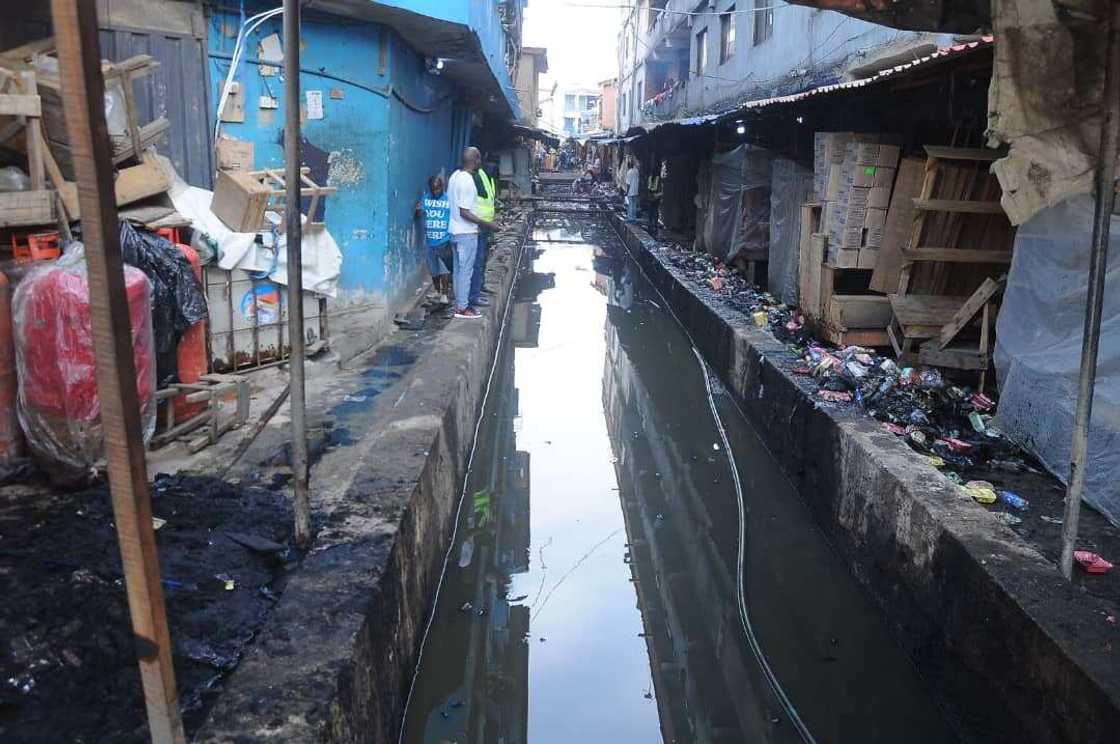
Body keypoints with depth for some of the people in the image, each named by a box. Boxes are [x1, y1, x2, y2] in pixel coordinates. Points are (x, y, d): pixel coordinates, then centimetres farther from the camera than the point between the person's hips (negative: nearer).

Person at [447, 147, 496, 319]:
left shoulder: (454, 176, 7)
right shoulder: (468, 182, -21)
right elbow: (464, 212, -23)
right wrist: (485, 224, -19)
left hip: (455, 230, 9)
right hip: (466, 233, -9)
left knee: (459, 269, 15)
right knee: (466, 270, -2)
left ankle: (459, 303, 23)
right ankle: (462, 308, 3)